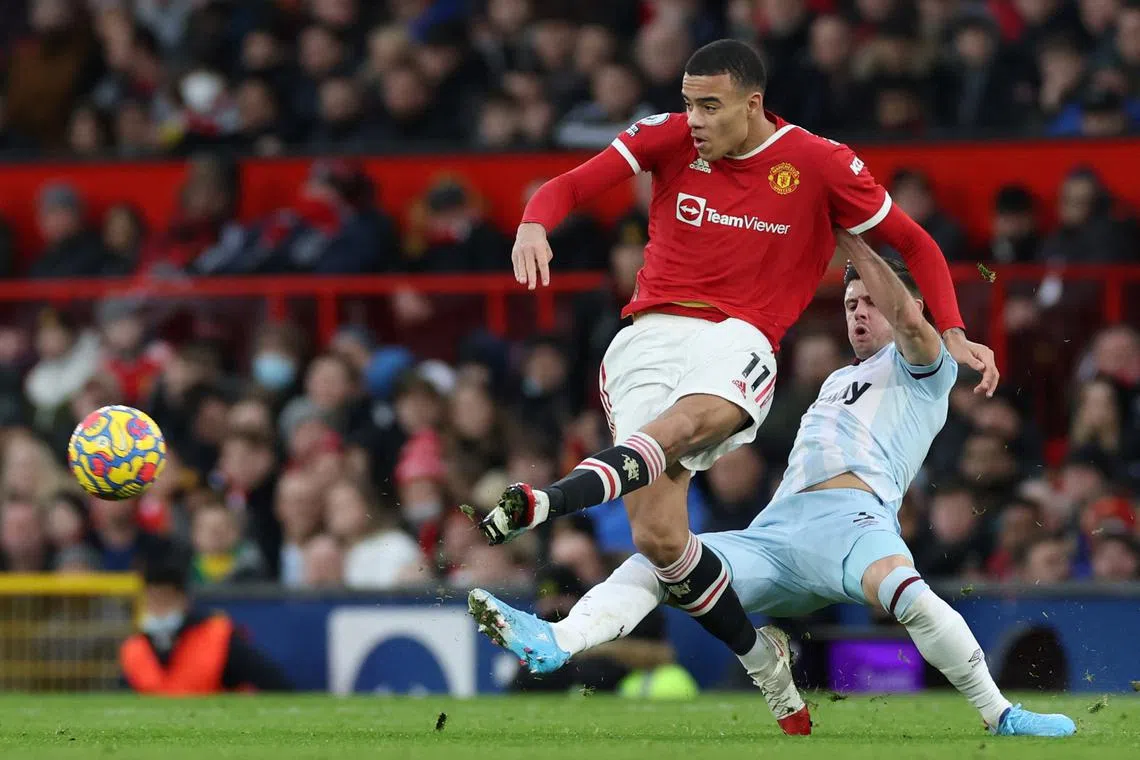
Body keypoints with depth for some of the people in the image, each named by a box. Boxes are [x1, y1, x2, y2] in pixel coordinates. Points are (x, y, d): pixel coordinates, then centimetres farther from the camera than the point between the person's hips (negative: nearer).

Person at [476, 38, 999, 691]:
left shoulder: (821, 164, 3)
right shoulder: (668, 137, 7)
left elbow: (916, 244, 13)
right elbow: (569, 188, 3)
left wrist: (952, 334, 2)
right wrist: (534, 226, -21)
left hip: (737, 343, -2)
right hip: (649, 337, 2)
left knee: (685, 421, -39)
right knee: (658, 535, -14)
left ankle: (545, 504, -62)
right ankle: (764, 664, 4)